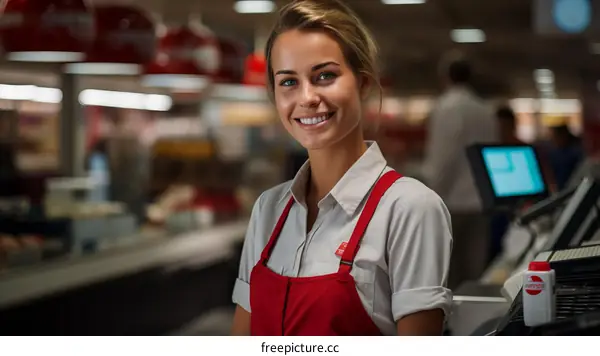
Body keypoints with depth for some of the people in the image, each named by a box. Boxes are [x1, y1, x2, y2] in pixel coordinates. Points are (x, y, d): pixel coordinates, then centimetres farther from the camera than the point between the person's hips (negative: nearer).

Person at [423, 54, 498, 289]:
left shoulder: (446, 108, -10)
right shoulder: (486, 111, 9)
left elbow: (443, 158, -14)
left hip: (452, 201, -6)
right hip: (479, 201, 6)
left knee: (447, 273, -2)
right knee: (475, 273, 7)